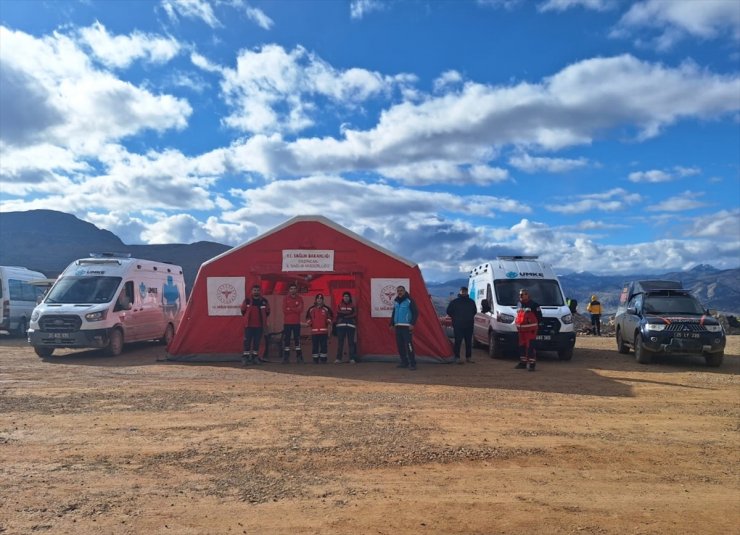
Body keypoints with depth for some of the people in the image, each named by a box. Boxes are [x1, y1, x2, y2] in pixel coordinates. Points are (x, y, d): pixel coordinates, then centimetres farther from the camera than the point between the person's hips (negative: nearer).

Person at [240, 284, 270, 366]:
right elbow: (243, 311, 10)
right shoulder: (247, 301, -1)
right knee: (247, 341, -4)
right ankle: (245, 357, -1)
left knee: (257, 341, 7)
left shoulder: (264, 301, 3)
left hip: (259, 325, 2)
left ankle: (255, 357, 16)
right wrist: (247, 318, 12)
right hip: (249, 325, -2)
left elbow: (267, 312, 14)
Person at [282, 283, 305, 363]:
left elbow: (300, 310, -6)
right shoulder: (285, 298, 3)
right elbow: (284, 310, -7)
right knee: (286, 340, 0)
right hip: (287, 323, 0)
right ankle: (286, 357, 3)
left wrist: (290, 308, -8)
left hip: (296, 323, 1)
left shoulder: (300, 299, 6)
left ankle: (299, 357, 4)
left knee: (297, 339, 1)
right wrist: (295, 309, -9)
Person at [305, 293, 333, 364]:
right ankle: (315, 359, 9)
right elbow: (308, 318, 14)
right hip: (314, 331, 1)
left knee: (324, 345, -1)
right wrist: (309, 323, -2)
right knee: (315, 346, 2)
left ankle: (323, 359, 6)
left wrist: (329, 323, -6)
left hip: (324, 331, 0)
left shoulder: (326, 309, 7)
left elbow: (329, 318, 11)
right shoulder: (311, 309, 9)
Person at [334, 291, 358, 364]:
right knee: (340, 342, -4)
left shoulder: (353, 306, 10)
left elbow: (354, 315, -2)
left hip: (351, 325, 0)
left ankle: (352, 358, 1)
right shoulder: (339, 305, 12)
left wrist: (343, 315, -8)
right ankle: (338, 358, -3)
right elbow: (338, 314, -1)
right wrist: (349, 313, -6)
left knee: (351, 342, -1)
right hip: (341, 325, 0)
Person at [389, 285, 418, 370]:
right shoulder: (396, 301, 15)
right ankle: (404, 362, 18)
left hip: (406, 327, -7)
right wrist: (392, 324, 17)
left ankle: (412, 363, -10)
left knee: (409, 345, -13)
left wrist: (412, 324, -17)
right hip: (398, 326, 7)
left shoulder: (409, 301, -6)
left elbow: (415, 313, -9)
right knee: (400, 345, 8)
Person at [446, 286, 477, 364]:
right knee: (458, 342, -5)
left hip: (469, 325, 4)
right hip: (458, 326, -4)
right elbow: (449, 311, 6)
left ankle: (468, 357, 15)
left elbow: (475, 311, 25)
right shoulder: (454, 302, 2)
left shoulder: (471, 302, 12)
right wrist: (455, 318, 5)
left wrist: (471, 317, 14)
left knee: (469, 342, 7)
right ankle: (457, 357, -2)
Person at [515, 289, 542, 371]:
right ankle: (523, 362, 23)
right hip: (521, 329, 8)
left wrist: (534, 324, -6)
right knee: (522, 346, 13)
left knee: (530, 347, -10)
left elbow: (539, 316, -6)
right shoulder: (519, 304, 15)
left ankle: (532, 363, -6)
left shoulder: (533, 304, -8)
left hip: (530, 329, -8)